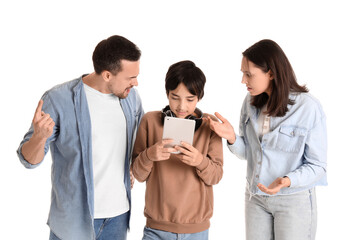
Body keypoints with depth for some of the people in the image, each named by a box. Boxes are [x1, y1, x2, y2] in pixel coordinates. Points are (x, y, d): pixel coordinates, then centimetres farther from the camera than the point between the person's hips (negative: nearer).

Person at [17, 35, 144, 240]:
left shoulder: (130, 96, 0)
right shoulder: (58, 99, -14)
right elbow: (29, 160, -11)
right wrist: (39, 137, -33)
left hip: (119, 214, 5)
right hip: (74, 217, -4)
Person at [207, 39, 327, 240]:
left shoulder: (309, 108, -18)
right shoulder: (251, 102, -1)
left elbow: (317, 165, -13)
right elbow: (248, 153, 6)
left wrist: (287, 181, -30)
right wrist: (232, 138, -15)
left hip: (294, 200, -5)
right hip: (255, 196, 5)